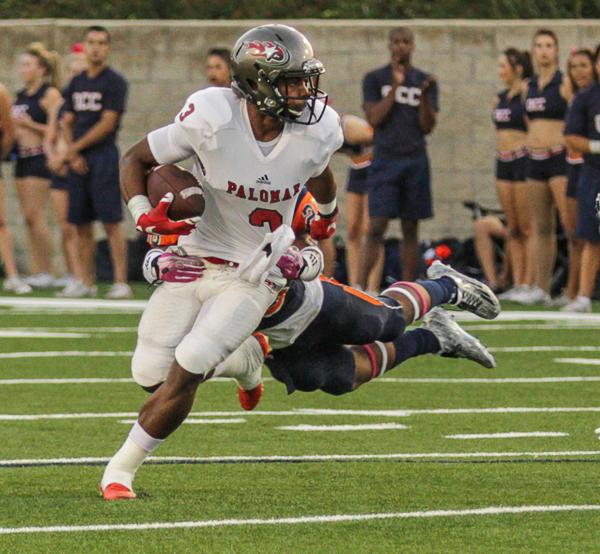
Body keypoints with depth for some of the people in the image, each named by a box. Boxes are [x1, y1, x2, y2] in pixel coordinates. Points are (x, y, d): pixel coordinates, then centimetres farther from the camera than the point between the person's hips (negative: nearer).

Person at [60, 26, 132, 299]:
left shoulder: (114, 82, -3)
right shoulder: (76, 83, 16)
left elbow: (107, 123, -9)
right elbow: (67, 122, 14)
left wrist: (75, 147, -6)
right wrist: (72, 155, -1)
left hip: (103, 156, -6)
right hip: (77, 158, 6)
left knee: (111, 222, -11)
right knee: (82, 224, 6)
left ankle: (121, 282, -13)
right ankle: (87, 283, 11)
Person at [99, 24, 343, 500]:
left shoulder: (314, 132, -15)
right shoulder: (214, 119, -23)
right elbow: (135, 160, -8)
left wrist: (326, 215, 32)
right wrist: (143, 214, -25)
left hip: (252, 276, 0)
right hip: (194, 258, 0)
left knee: (184, 375, -14)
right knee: (150, 372, 1)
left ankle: (124, 466, 5)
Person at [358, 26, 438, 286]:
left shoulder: (424, 81, 9)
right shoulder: (375, 79, 4)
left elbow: (428, 126, 3)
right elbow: (374, 118, -7)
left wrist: (424, 96, -12)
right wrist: (395, 86, -12)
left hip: (416, 162, 3)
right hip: (385, 161, -3)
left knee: (410, 229, 5)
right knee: (377, 226, -12)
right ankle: (359, 288, -13)